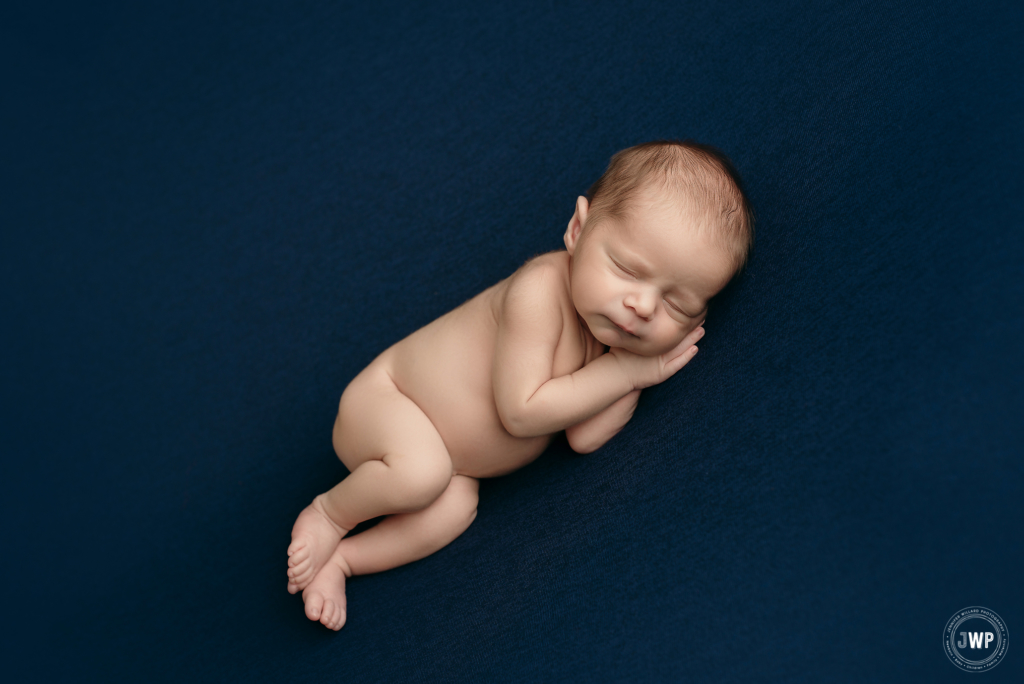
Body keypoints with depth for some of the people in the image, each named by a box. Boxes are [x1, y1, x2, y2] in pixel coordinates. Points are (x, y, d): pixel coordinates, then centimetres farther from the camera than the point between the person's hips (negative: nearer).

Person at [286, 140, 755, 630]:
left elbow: (584, 438, -18)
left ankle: (340, 558, 2)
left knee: (455, 508, -15)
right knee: (422, 473, -32)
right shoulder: (539, 290, -32)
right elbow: (521, 411, -33)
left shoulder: (627, 338, -9)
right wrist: (624, 368, -28)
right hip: (383, 399, -7)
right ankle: (329, 512, -4)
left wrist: (647, 370, -24)